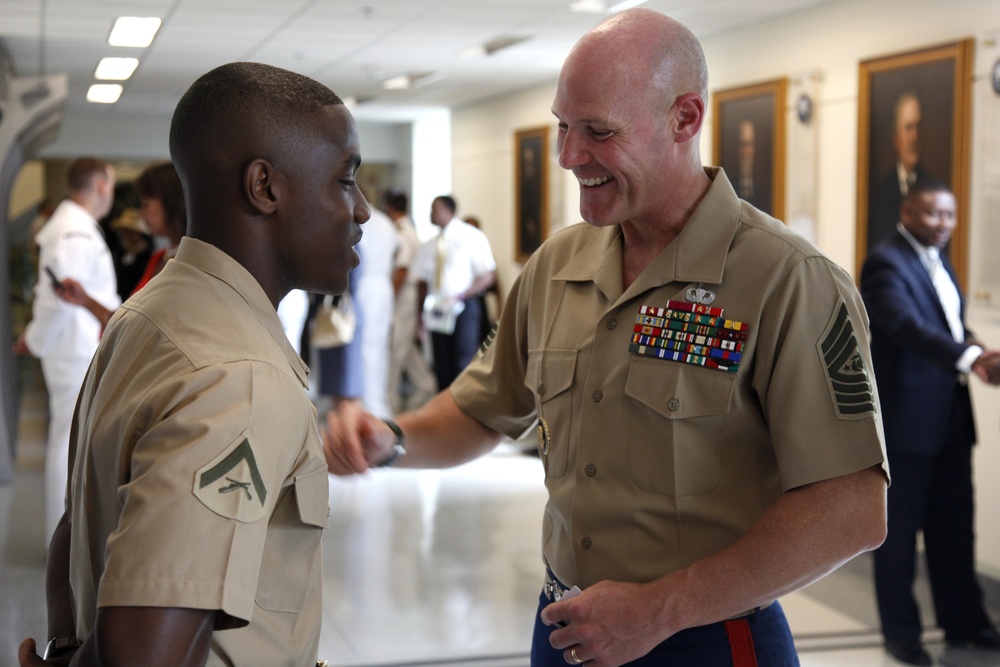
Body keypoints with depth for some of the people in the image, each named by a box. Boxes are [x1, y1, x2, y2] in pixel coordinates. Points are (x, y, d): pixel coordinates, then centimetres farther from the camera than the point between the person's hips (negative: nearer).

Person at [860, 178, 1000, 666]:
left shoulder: (938, 260, 15)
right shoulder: (886, 262, -14)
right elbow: (906, 324, -30)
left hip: (950, 418, 8)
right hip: (905, 418, -8)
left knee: (954, 526, 15)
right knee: (900, 528, 4)